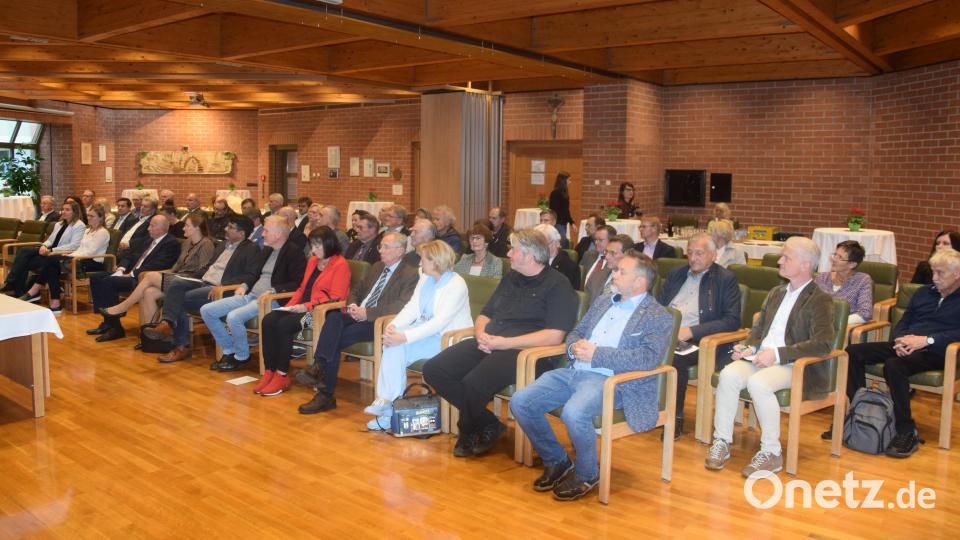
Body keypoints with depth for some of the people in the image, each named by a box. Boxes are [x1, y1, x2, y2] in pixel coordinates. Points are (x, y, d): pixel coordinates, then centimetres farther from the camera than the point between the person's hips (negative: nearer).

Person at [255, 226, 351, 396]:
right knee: (268, 320, -16)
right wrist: (290, 305, 4)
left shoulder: (340, 265, -6)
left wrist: (306, 306, -20)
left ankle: (282, 376, -18)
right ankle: (270, 372, -16)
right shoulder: (312, 261, 20)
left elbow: (335, 297, -13)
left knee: (284, 324, -28)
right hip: (303, 308, 8)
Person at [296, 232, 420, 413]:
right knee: (334, 317, -26)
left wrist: (367, 313, -21)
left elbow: (400, 306, -16)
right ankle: (319, 367, -37)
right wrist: (352, 305, 2)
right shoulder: (377, 267, 22)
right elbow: (356, 291, 27)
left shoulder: (410, 275, -3)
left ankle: (326, 395, -22)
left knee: (335, 339, -25)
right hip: (358, 315, 7)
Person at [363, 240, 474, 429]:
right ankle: (386, 400, -19)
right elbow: (412, 307, 5)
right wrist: (393, 326, -15)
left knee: (398, 347, -24)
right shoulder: (425, 278, 10)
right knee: (392, 344, -21)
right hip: (426, 330, 7)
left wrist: (404, 337, -31)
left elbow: (439, 322, -25)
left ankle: (389, 405, -11)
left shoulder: (456, 285, -17)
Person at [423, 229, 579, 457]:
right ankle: (488, 425, 0)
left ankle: (468, 434, 2)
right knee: (433, 370, -9)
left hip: (522, 351, -8)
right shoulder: (510, 278, 20)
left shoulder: (557, 285, -4)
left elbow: (554, 336, -15)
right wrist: (482, 335, 0)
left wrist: (505, 343, -17)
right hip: (488, 346, 8)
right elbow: (484, 316, 25)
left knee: (473, 384, -32)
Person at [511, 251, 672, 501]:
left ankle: (587, 474, -5)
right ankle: (556, 461, 11)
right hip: (573, 371, 7)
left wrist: (596, 354, -16)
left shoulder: (659, 318, 0)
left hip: (609, 379, -7)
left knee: (573, 413, -35)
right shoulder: (603, 302, 22)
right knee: (520, 402, -10)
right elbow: (575, 332, 27)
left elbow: (648, 358, -15)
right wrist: (574, 346, 0)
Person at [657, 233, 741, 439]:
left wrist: (691, 331, -16)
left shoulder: (726, 279, 3)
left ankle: (676, 417, -16)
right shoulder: (676, 274, 19)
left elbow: (732, 321, -6)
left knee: (675, 358, -34)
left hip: (697, 340, -5)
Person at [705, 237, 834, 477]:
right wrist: (749, 347, 2)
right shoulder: (776, 293, 21)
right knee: (729, 374, -24)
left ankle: (771, 453, -19)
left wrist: (777, 354, -21)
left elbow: (822, 344, -15)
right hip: (761, 357, 6)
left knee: (758, 383, -34)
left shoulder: (820, 301, -3)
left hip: (795, 365, -6)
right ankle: (721, 442, -14)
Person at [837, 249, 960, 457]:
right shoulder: (923, 293, 25)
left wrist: (927, 340, -20)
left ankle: (907, 432, -27)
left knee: (893, 365, -36)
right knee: (853, 352, -14)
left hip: (934, 352, -7)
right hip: (906, 346, 7)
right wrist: (900, 340, -1)